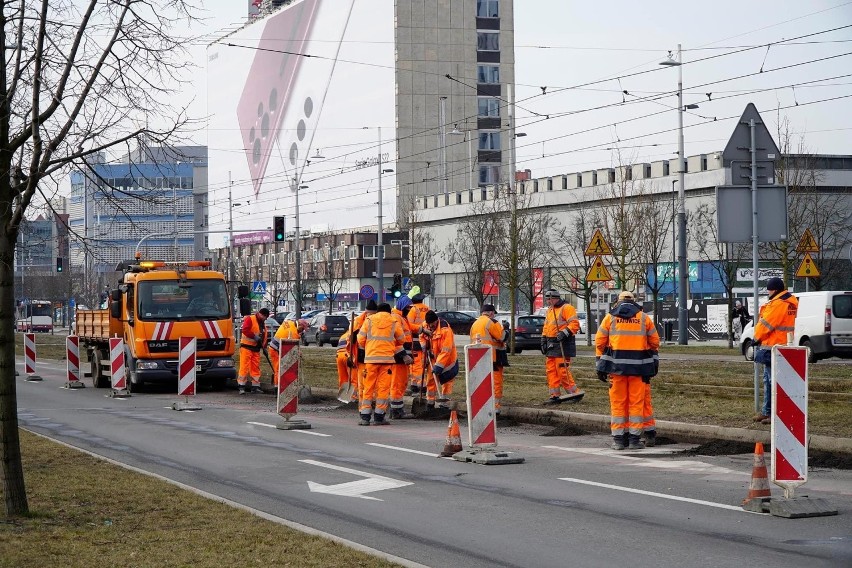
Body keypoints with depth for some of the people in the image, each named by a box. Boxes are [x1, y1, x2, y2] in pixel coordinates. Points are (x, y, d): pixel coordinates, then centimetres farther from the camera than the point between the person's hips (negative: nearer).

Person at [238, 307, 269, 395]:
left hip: (256, 348, 8)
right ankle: (241, 387, -8)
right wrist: (254, 336, -22)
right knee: (244, 367, -9)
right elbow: (245, 330, -20)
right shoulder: (250, 319, -6)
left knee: (256, 368, 8)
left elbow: (264, 337, 19)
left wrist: (264, 347, 6)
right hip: (246, 347, -8)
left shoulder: (263, 325, 19)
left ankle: (255, 387, 12)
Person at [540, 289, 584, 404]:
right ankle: (555, 395, 11)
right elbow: (546, 327, 26)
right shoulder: (549, 310, 20)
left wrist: (565, 333, -26)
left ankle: (575, 393, -3)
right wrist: (543, 340, 17)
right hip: (551, 345, 9)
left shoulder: (567, 308, -8)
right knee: (551, 370, 6)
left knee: (562, 370, -11)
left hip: (562, 344, -9)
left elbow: (575, 324, -16)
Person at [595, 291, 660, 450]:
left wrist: (600, 365, 11)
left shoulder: (610, 317, 8)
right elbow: (655, 342, 13)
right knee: (636, 402, 4)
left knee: (618, 402, 5)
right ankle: (634, 438, 4)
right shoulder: (644, 318, 8)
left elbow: (600, 342, 6)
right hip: (638, 365, 0)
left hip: (616, 365, 0)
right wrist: (654, 362, 27)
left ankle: (618, 439, 5)